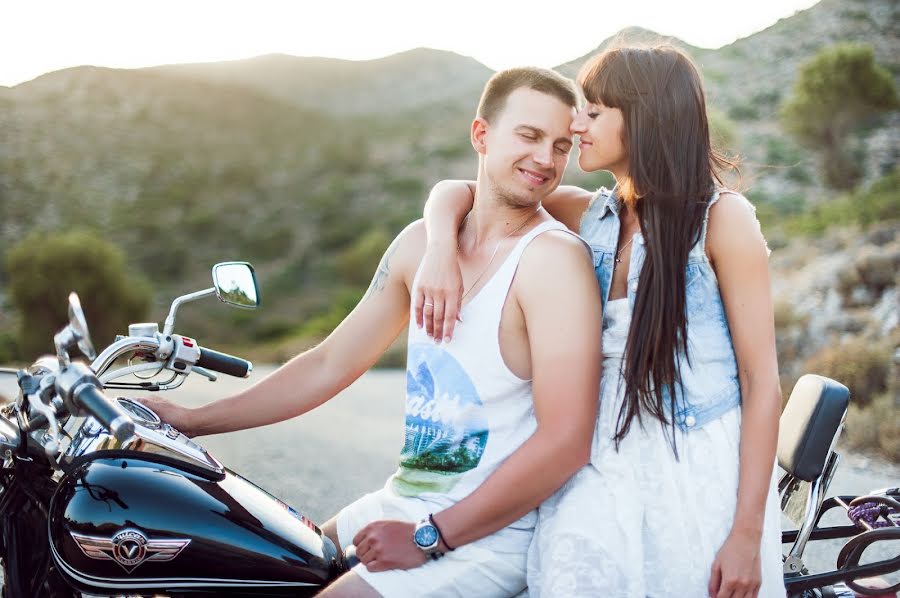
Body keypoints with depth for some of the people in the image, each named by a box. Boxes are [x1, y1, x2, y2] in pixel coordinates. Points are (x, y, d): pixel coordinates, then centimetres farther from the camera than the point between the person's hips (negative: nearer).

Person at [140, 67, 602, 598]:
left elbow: (565, 442, -21)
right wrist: (193, 420, 13)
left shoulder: (554, 258, -16)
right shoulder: (421, 243, 4)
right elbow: (331, 364, 12)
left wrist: (429, 537, -18)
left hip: (486, 535, -7)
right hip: (402, 500, 7)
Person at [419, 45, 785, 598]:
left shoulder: (722, 217, -6)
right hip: (608, 473, 4)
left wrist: (747, 533, -13)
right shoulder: (590, 217, 8)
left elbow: (762, 380, -8)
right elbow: (453, 193, 14)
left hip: (706, 473, -3)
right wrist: (441, 254, -9)